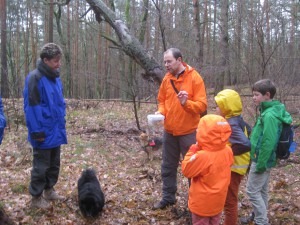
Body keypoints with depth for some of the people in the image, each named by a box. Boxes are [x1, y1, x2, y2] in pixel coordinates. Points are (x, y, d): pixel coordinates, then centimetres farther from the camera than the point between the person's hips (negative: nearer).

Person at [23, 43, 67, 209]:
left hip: (55, 132, 8)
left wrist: (62, 125, 14)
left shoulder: (55, 78, 10)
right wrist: (37, 132, -19)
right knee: (41, 166, 3)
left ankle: (49, 190, 33)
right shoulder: (35, 78, -15)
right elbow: (31, 107, -18)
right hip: (44, 133, -8)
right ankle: (36, 197, 16)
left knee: (54, 164, 18)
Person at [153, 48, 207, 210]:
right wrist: (161, 111, -7)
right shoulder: (166, 79, 4)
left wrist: (186, 103, -31)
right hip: (169, 130, 5)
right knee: (168, 166, 14)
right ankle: (168, 197, 30)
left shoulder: (194, 78, -11)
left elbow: (202, 105, -14)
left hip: (188, 131, -5)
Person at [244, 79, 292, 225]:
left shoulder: (269, 115, -23)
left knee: (252, 190, 0)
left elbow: (268, 142, -26)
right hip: (263, 159, 10)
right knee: (261, 190, 19)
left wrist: (260, 163, -20)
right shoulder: (268, 111, 7)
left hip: (262, 160, -10)